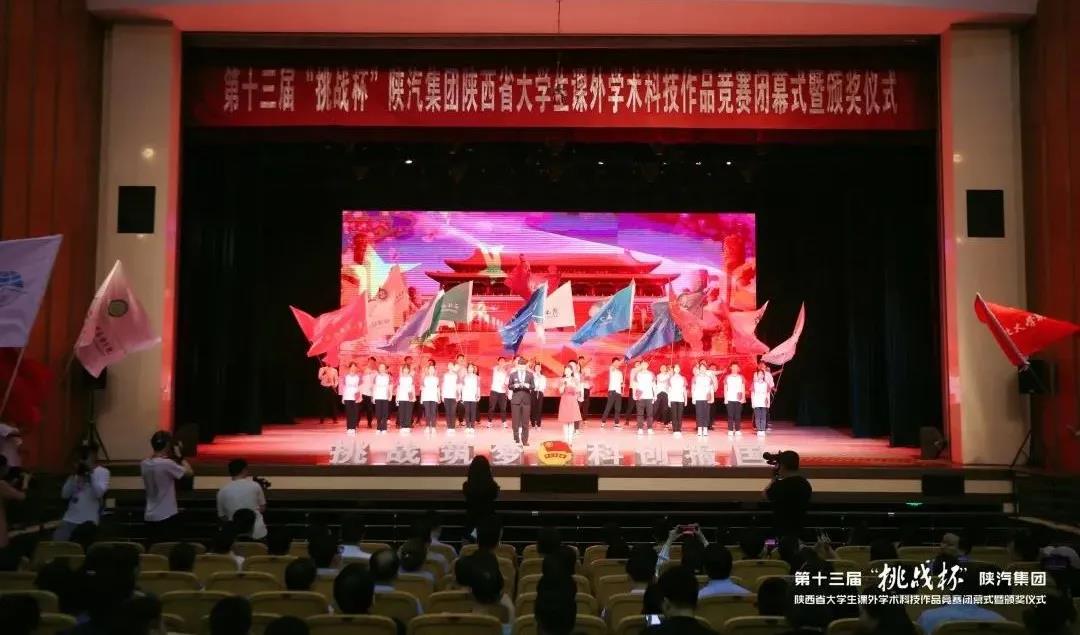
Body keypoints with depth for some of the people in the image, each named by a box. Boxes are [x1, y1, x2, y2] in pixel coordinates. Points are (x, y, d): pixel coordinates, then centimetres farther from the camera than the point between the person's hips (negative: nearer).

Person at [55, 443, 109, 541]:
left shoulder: (103, 472, 1)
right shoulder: (76, 473, 14)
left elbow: (99, 493, -15)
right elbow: (64, 495, 5)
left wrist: (91, 472, -14)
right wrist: (73, 475, -4)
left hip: (89, 520, -4)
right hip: (70, 519, 4)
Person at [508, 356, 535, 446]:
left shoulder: (530, 374, 6)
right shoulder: (513, 374, 4)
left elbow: (533, 386, 5)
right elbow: (509, 386, 5)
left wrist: (528, 386, -16)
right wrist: (514, 386, -15)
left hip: (526, 400, 0)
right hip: (515, 400, 0)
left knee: (525, 421, 1)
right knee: (516, 421, 1)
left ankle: (525, 440, 7)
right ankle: (516, 440, 9)